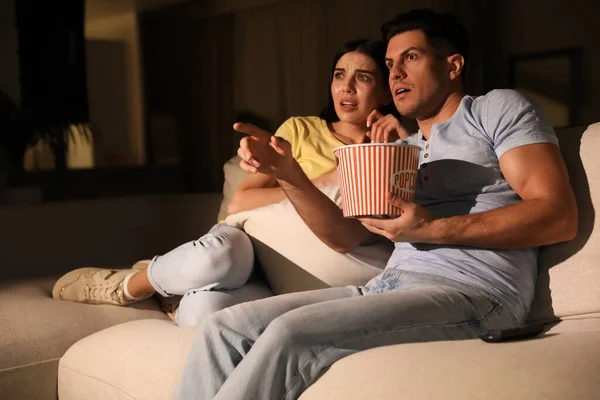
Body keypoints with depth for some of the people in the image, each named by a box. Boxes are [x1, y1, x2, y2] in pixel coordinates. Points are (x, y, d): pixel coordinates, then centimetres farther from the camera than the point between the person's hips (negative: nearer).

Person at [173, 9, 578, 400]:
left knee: (291, 333, -28)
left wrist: (433, 230, -15)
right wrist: (288, 174, 1)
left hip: (471, 294, -7)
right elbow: (344, 235, 18)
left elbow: (560, 216, -7)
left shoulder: (498, 108, 7)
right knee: (224, 327, -9)